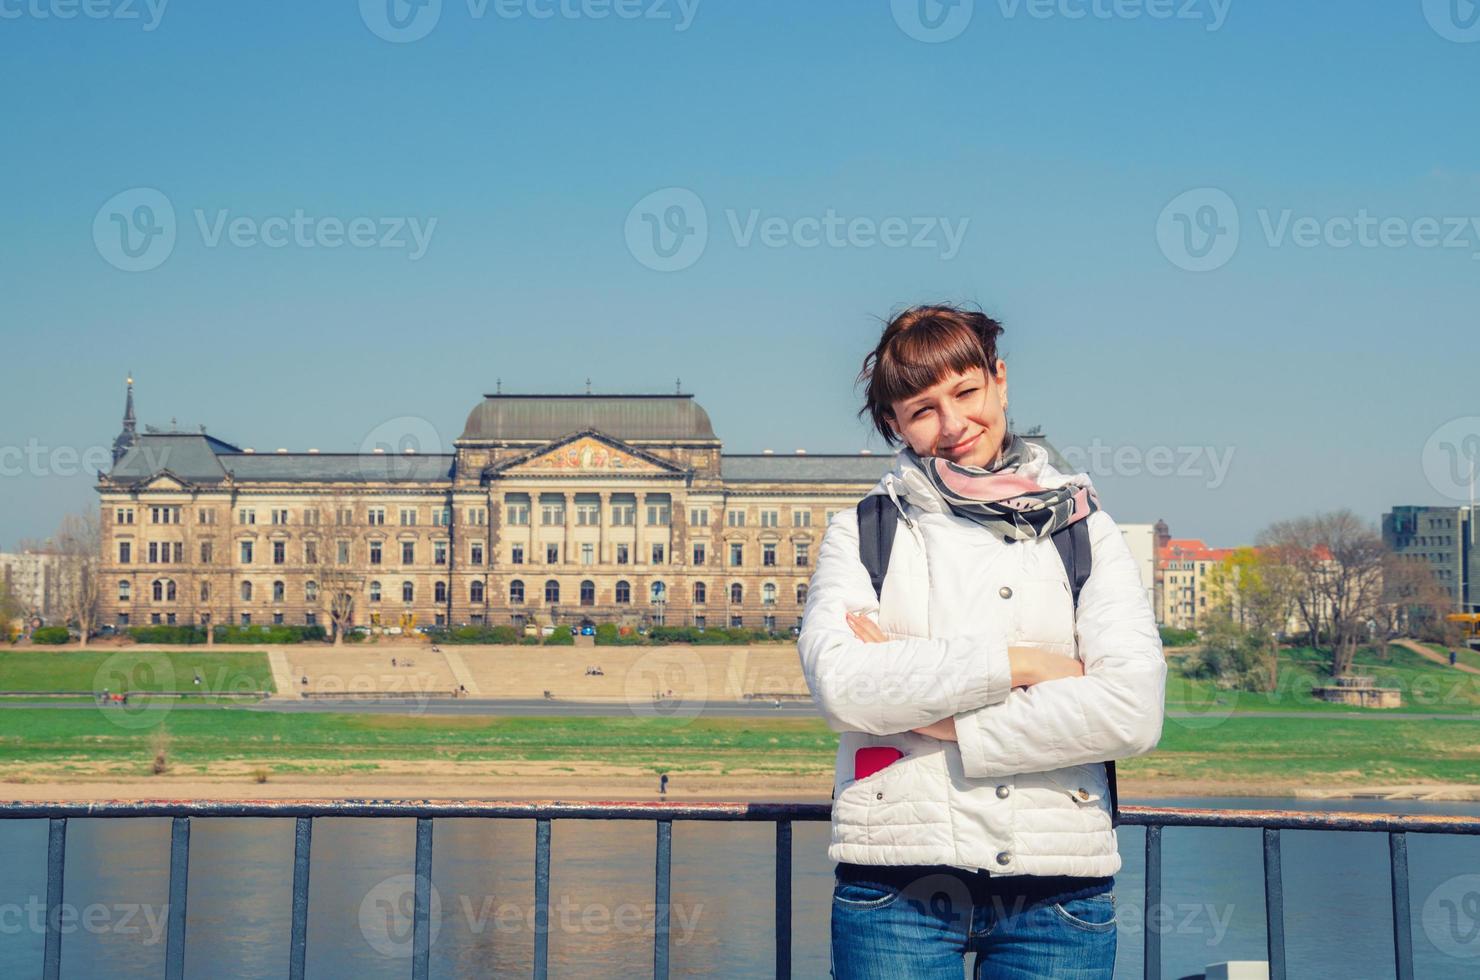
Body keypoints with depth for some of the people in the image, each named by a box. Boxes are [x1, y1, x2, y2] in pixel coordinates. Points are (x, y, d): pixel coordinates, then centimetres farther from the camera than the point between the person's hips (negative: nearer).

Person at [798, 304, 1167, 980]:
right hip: (898, 883, -1)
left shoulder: (1082, 529, 9)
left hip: (1056, 888, 1)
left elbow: (1133, 712, -6)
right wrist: (1018, 662, -10)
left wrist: (936, 720, -9)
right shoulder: (861, 532, 8)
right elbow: (840, 687, -11)